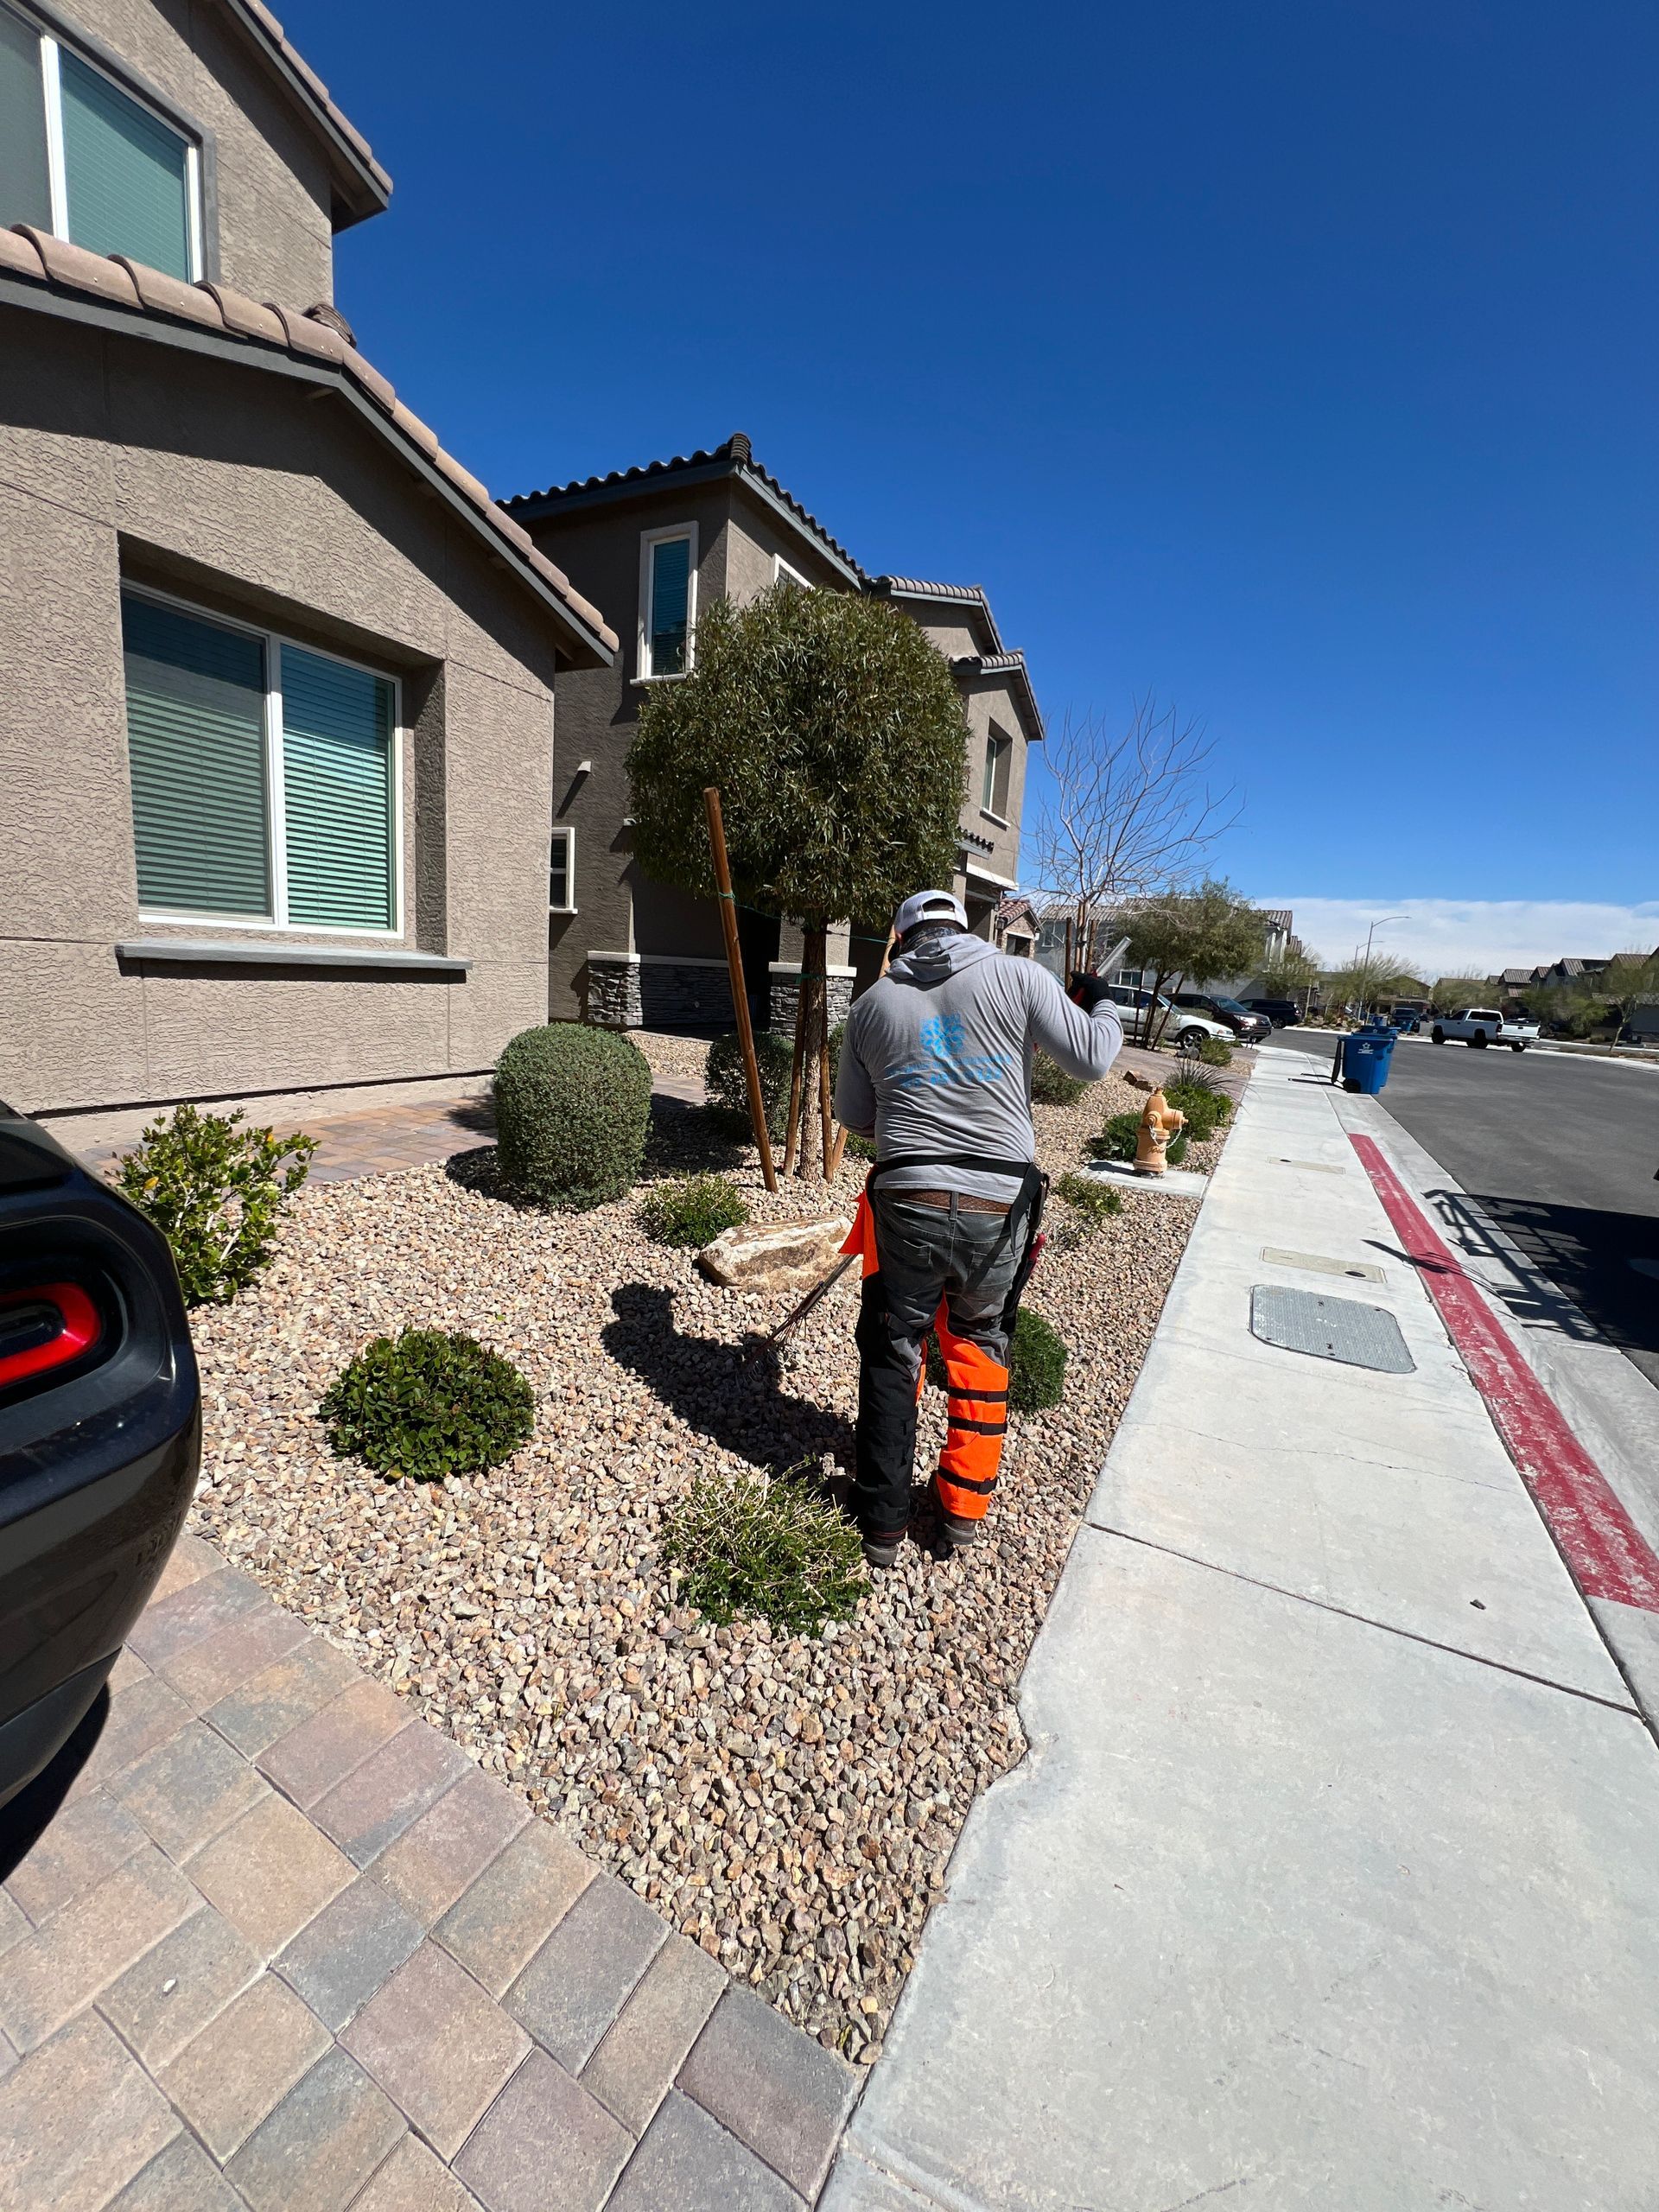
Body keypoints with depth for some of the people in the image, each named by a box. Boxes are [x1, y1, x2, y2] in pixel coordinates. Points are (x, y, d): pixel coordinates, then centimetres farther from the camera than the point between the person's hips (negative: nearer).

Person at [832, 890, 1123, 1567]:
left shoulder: (873, 1003, 8)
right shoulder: (1015, 976, 1)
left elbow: (852, 1116, 14)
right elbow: (1091, 1058, -2)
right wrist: (1101, 1006, 19)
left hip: (906, 1204, 0)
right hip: (998, 1207, 0)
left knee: (891, 1355, 17)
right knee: (979, 1344, 23)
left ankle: (882, 1523, 28)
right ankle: (966, 1504, 34)